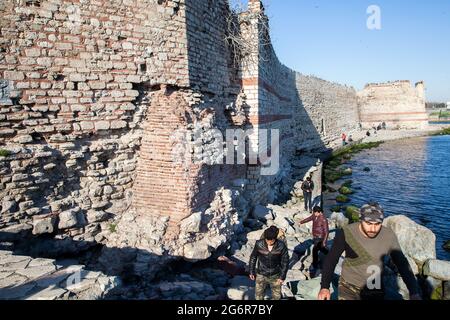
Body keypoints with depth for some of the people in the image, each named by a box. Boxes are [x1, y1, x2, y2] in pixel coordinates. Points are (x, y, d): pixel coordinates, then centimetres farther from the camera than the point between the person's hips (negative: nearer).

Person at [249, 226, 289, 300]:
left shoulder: (281, 246, -21)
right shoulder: (259, 244, -19)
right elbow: (253, 257, -3)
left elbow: (285, 261, -8)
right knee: (258, 296, 13)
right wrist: (252, 272, 2)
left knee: (277, 297, 16)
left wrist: (282, 277, -5)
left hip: (275, 276, 0)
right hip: (261, 275, 0)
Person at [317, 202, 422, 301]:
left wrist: (414, 292, -8)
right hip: (348, 288, -2)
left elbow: (401, 263, -4)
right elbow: (331, 260, -13)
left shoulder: (389, 236, -15)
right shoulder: (346, 233, -22)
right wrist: (325, 286, -19)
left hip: (375, 291, 2)